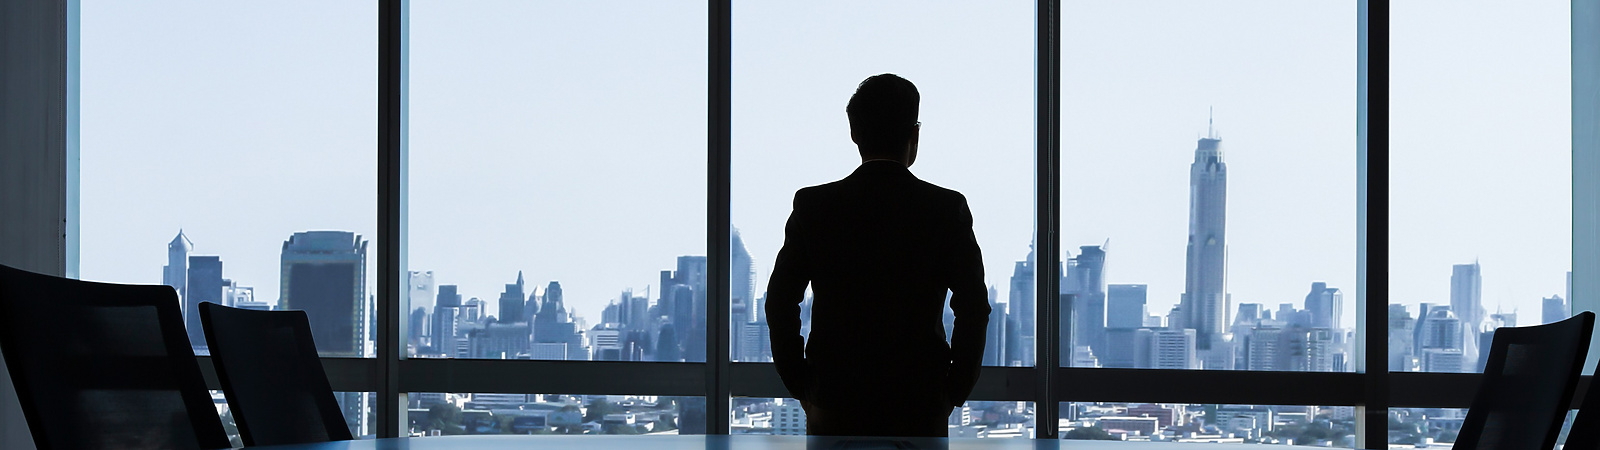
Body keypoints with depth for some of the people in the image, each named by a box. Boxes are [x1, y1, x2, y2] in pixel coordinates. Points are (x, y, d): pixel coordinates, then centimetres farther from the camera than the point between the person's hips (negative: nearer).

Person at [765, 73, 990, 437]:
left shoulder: (813, 205, -1)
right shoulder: (947, 209, -3)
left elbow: (780, 302, -1)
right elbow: (973, 308, -5)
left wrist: (801, 387, 8)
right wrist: (954, 391, 5)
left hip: (835, 401, 1)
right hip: (922, 407, -1)